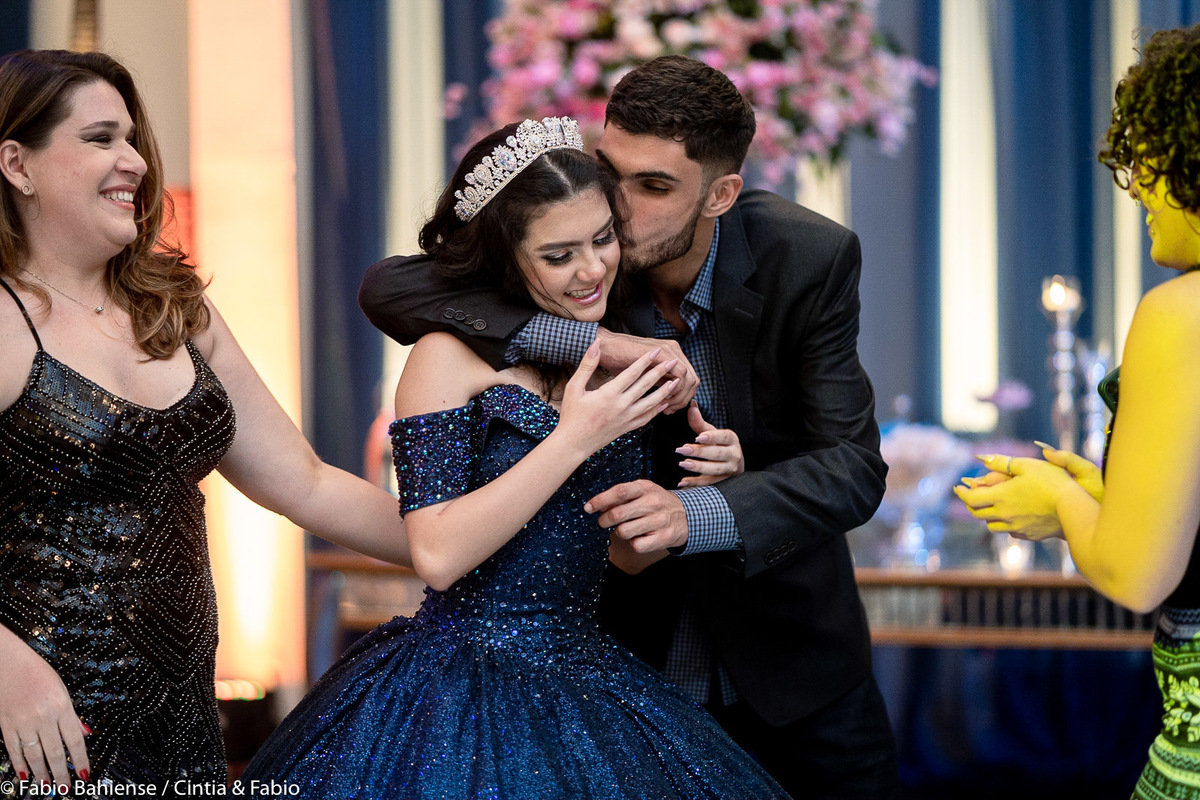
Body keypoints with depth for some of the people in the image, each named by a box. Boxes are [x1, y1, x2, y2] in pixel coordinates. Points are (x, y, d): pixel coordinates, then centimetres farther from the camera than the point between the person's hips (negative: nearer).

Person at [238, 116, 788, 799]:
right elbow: (438, 555, -21)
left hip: (585, 679, 6)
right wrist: (574, 438, -20)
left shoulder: (613, 364, 9)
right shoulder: (451, 354, -10)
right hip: (464, 686, -6)